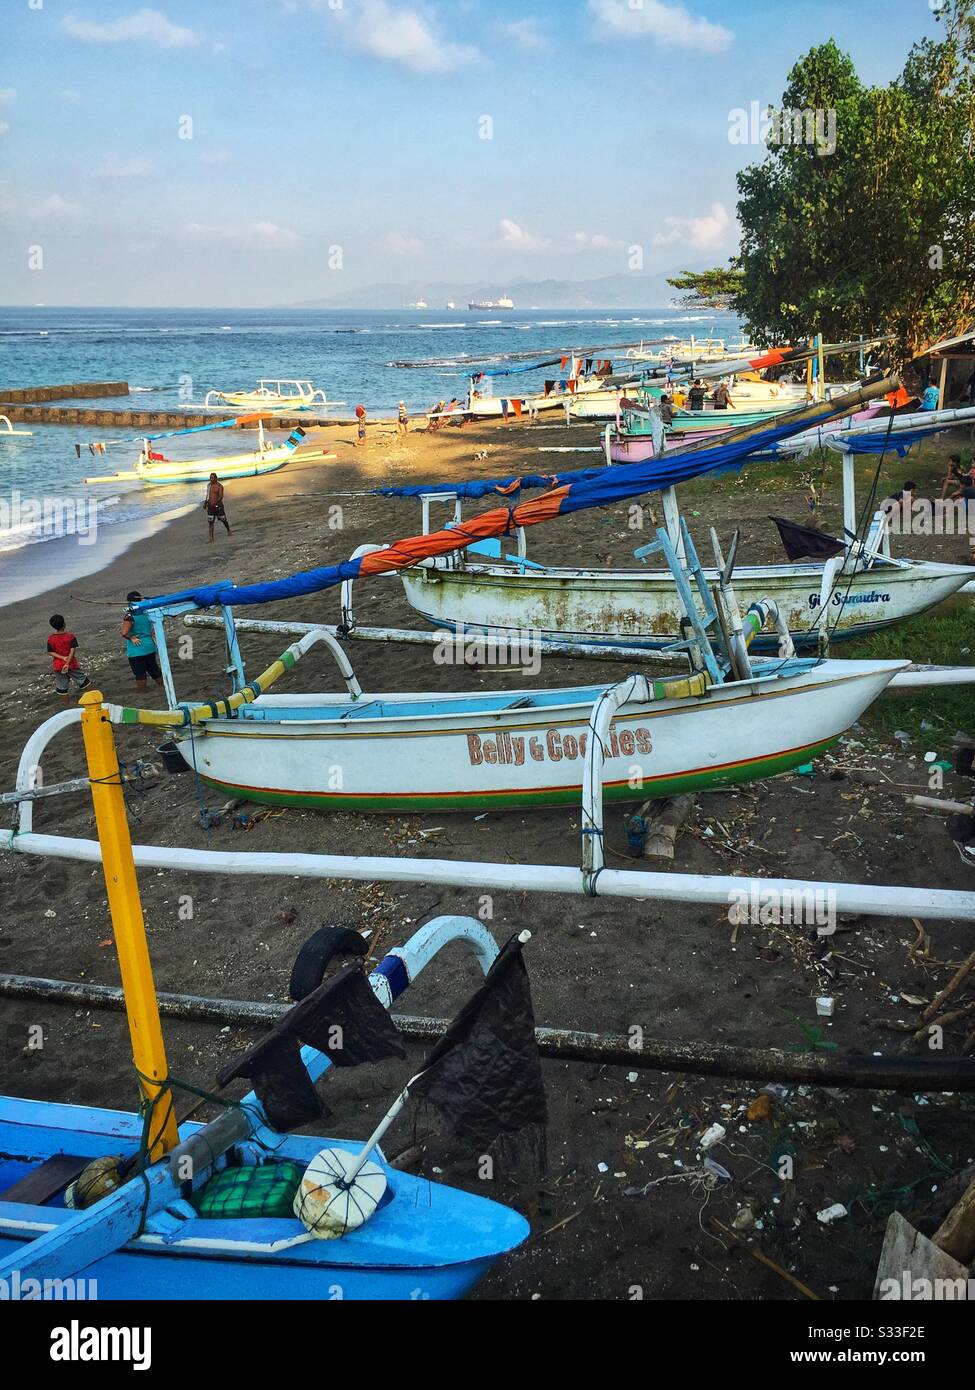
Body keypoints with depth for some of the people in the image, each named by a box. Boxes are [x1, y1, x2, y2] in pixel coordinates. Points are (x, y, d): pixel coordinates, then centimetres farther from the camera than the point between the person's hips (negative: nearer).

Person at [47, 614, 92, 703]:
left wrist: (63, 658, -14)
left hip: (58, 665, 2)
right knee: (81, 678, 14)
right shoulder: (70, 636, -12)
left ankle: (66, 701, 25)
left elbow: (51, 652, -9)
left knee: (61, 683, 15)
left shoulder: (51, 639, -7)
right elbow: (73, 650, -17)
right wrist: (67, 662, -17)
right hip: (71, 664, -2)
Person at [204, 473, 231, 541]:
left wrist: (215, 502, -35)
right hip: (210, 505, 4)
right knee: (210, 522, -3)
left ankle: (228, 530, 41)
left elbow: (221, 496, -21)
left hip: (218, 505, -4)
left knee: (223, 520, 13)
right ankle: (211, 538, -2)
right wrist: (205, 503, 18)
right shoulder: (209, 485, 8)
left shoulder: (219, 486, -12)